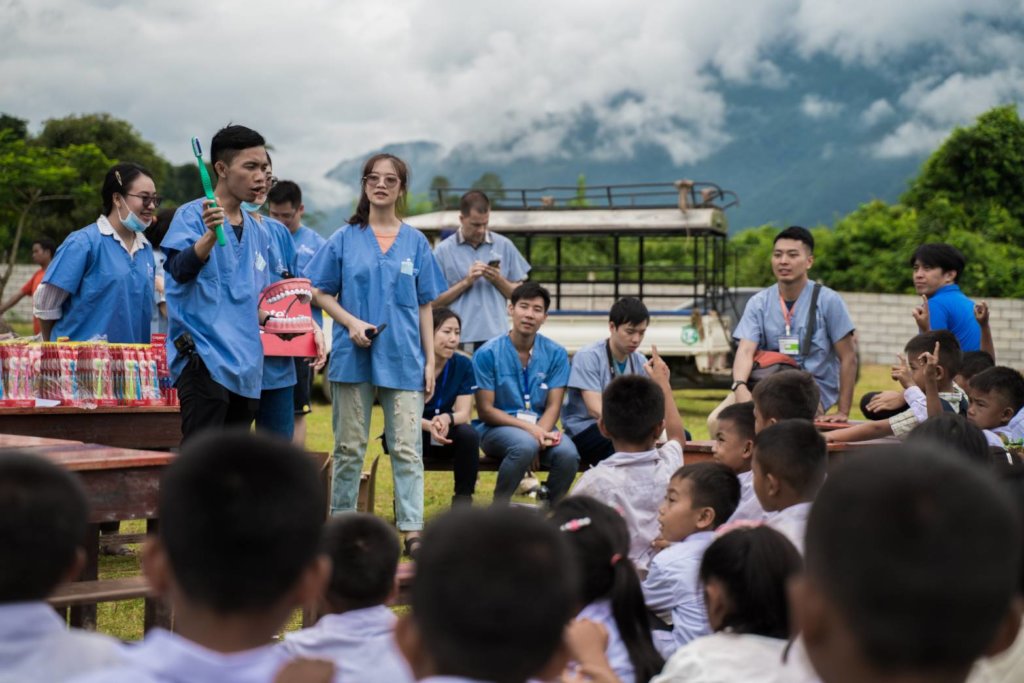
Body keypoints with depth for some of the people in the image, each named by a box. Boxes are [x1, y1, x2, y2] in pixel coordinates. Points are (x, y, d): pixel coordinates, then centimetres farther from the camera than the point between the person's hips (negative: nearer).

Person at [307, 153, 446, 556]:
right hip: (353, 356, 0)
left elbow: (425, 307, 9)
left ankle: (412, 530, -4)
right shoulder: (345, 239, 4)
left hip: (403, 359, 1)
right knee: (349, 446, 6)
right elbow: (320, 293, 4)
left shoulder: (415, 243, 8)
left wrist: (430, 360, 4)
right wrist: (352, 323, -12)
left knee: (406, 447, -3)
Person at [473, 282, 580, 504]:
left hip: (540, 427, 3)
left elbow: (553, 406, 0)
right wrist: (529, 429, -18)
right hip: (497, 428, -3)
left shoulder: (556, 354, 2)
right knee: (525, 444, -36)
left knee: (568, 453, -28)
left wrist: (540, 432, -22)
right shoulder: (488, 353, -6)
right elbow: (485, 410, -7)